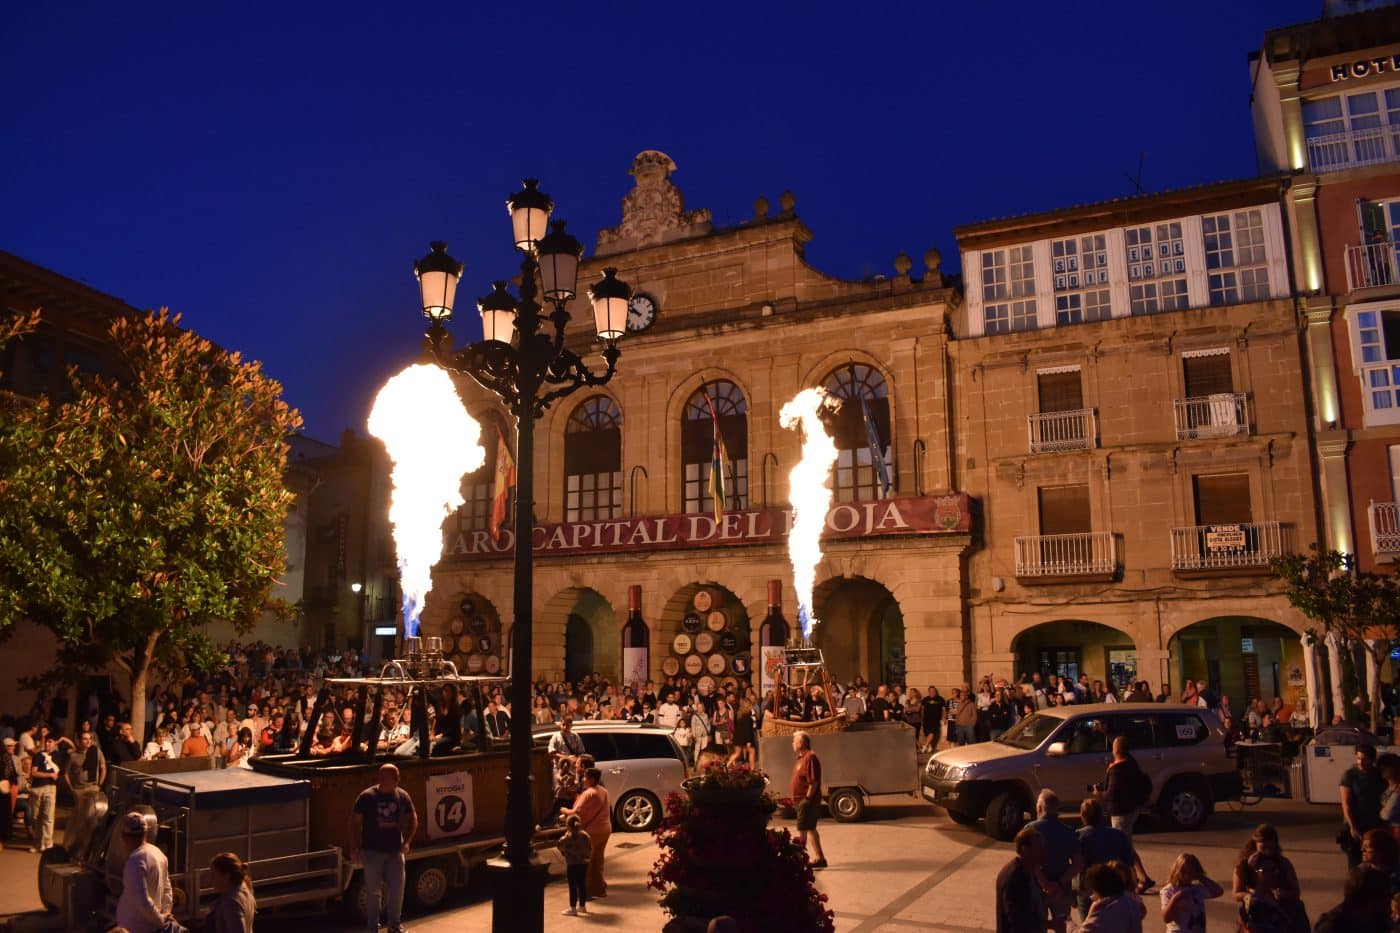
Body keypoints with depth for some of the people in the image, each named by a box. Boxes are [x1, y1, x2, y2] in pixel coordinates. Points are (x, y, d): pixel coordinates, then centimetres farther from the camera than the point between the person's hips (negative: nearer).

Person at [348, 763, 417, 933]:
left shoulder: (402, 796, 1)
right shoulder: (367, 796, -9)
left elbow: (413, 819, 11)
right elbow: (355, 822, -4)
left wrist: (407, 841, -1)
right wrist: (354, 848, -9)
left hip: (395, 851, 3)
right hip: (372, 851, -3)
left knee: (397, 889, 4)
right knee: (373, 891, 6)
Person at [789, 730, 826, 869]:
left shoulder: (810, 757, -17)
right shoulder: (802, 757, 15)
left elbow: (814, 781, -24)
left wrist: (807, 798, -24)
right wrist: (796, 799, 19)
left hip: (808, 801, -10)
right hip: (802, 800, 10)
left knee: (803, 829, -7)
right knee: (810, 829, 14)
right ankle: (819, 858, 20)